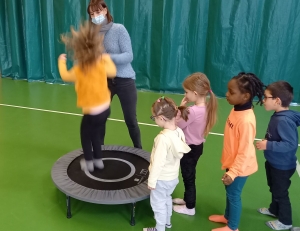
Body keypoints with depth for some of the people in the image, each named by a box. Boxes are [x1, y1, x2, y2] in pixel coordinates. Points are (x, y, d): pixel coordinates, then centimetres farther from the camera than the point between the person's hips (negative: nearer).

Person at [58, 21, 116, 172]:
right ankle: (98, 159, 33)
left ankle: (89, 162, 25)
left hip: (92, 111, -5)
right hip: (105, 107, 5)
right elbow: (113, 72, 13)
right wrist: (108, 59, 26)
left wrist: (61, 62, 22)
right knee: (96, 134, 22)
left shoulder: (78, 71, -18)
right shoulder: (102, 65, -9)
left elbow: (65, 76, 5)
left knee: (85, 135, 16)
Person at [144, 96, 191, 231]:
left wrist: (152, 180, -13)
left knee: (158, 203, 14)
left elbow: (158, 162, -26)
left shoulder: (163, 138, -32)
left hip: (162, 179, -8)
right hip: (173, 176, 8)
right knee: (167, 198, 29)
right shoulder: (179, 132, -9)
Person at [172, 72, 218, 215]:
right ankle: (187, 199, 44)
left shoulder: (193, 111, -31)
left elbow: (178, 125, -19)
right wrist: (185, 110, -8)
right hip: (197, 145, 9)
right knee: (189, 176, 25)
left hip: (190, 148, -9)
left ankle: (190, 207, 27)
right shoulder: (205, 107, -3)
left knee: (188, 177, 9)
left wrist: (181, 108, -15)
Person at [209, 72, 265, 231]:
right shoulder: (236, 109, -5)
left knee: (233, 195, 12)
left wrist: (232, 173, -20)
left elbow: (244, 152, -26)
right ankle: (227, 217, 48)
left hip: (239, 167, -8)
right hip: (232, 162, 8)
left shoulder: (246, 121, -33)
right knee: (229, 191, 25)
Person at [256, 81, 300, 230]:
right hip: (274, 163, 9)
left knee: (281, 193, 11)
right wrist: (267, 141, 1)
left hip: (282, 167, -9)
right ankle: (274, 210, 51)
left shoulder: (284, 120, -32)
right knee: (274, 189, 28)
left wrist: (268, 145, -32)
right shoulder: (278, 116, -3)